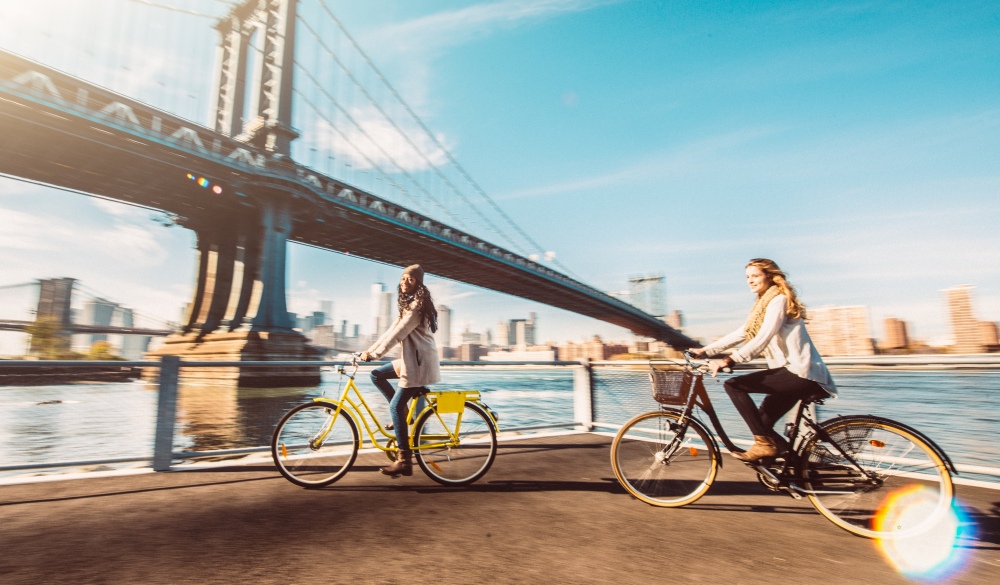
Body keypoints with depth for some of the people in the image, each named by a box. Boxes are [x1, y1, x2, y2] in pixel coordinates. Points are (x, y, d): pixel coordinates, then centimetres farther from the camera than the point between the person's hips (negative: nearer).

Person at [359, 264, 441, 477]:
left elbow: (398, 333, -21)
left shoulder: (418, 304, -14)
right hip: (411, 359, 10)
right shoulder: (408, 304, 18)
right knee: (377, 375, 12)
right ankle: (403, 415, 14)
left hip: (420, 362, -10)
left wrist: (375, 354, -20)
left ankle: (405, 461, -3)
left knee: (396, 406, -9)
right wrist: (369, 350, 8)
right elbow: (392, 331, 15)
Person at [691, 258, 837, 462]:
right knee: (761, 423, 10)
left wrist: (728, 360, -33)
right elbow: (741, 334, 14)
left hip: (801, 373, -10)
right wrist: (705, 350, 8)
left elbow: (761, 340, -24)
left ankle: (764, 444, -11)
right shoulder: (764, 303, 17)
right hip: (792, 371, 10)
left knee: (733, 384, -18)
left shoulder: (778, 300, -12)